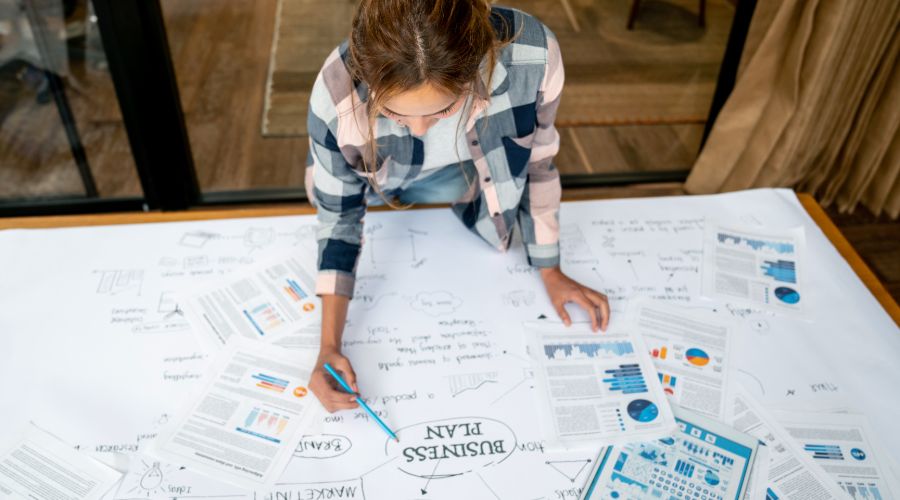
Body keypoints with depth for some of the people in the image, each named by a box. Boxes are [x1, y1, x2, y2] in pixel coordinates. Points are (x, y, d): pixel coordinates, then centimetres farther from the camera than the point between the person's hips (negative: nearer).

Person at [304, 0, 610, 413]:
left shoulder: (530, 55, -41)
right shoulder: (337, 96, -42)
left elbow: (535, 162, -20)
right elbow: (338, 215, -24)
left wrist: (550, 271, -9)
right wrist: (330, 345, -29)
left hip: (465, 172, 1)